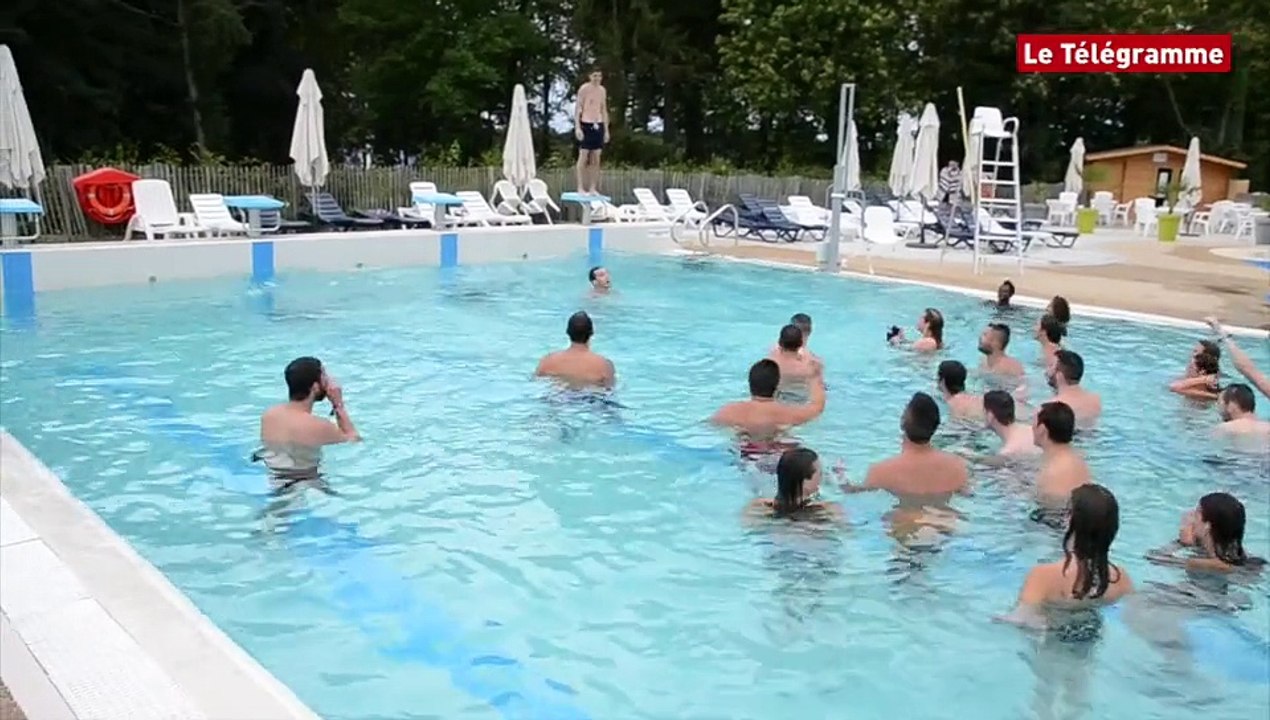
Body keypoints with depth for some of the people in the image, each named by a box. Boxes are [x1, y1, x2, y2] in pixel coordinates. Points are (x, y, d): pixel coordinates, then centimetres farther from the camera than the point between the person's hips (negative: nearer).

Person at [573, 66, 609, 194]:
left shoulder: (602, 90, 14)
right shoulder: (584, 89, -3)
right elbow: (578, 108, -6)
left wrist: (606, 130, 16)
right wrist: (577, 127, -15)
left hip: (598, 125, 6)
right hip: (586, 124, -6)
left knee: (596, 158, 5)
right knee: (583, 156, -5)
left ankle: (593, 188, 8)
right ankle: (580, 187, -2)